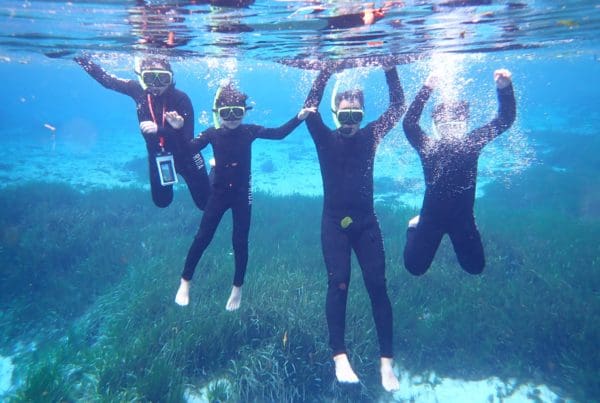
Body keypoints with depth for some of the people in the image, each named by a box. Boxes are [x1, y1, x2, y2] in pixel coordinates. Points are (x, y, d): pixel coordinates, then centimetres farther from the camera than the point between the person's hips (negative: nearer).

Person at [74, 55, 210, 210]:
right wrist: (81, 58, -6)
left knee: (205, 203, 7)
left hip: (184, 154, -3)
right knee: (162, 202, 19)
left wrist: (159, 129, -40)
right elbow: (106, 79, -3)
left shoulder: (181, 98, -26)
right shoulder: (139, 90, -15)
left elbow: (188, 137, -30)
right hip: (157, 155, 4)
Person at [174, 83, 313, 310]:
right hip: (219, 192, 0)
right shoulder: (213, 133, -8)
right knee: (202, 238, 4)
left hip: (242, 194, 0)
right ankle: (185, 282, 23)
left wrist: (299, 118, -19)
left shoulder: (249, 131, -6)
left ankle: (237, 288, 25)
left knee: (240, 242, 7)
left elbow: (279, 133, -9)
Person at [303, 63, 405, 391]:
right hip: (334, 222, -1)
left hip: (366, 221, 2)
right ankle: (339, 356, -6)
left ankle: (386, 361, 4)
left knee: (377, 285, -2)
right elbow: (309, 110, -13)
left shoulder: (370, 136, 5)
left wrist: (390, 69, -3)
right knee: (338, 284, -10)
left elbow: (398, 107, 4)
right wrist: (326, 72, -16)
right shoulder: (326, 139, 0)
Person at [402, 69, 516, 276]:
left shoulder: (473, 143, -6)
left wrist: (504, 88, -24)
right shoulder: (427, 147, -11)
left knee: (475, 267, 12)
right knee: (414, 267, 4)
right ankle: (415, 226, 31)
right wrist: (426, 90, -34)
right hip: (432, 216, -2)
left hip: (463, 216, 2)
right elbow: (409, 124, -26)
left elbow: (505, 120, -8)